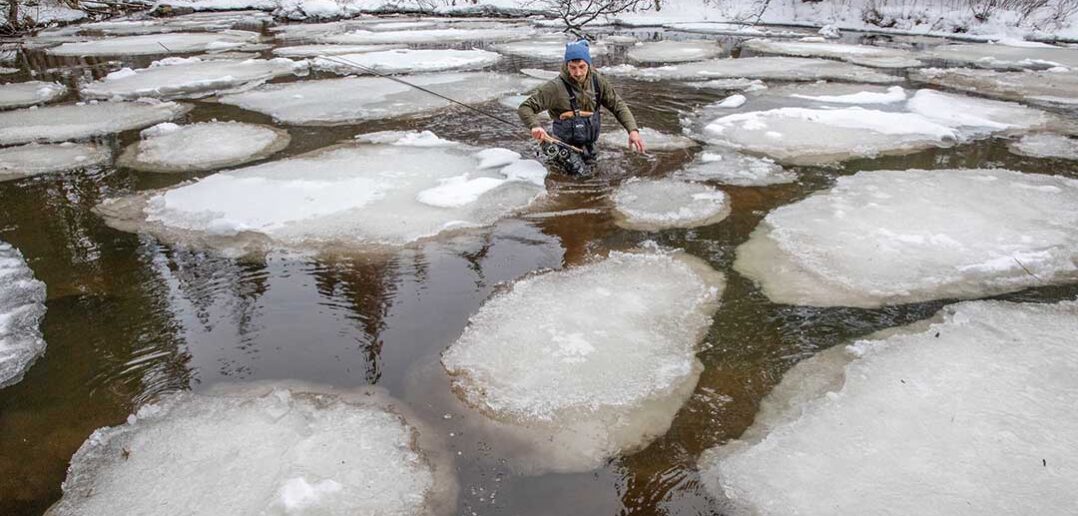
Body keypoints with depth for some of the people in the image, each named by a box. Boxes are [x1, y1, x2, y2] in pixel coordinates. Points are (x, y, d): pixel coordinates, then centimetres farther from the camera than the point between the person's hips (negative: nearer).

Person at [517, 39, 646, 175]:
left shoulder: (598, 82, -12)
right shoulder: (556, 87, -25)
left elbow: (618, 105, -7)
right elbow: (525, 108, -26)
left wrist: (633, 130, -24)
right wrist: (535, 126, -48)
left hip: (590, 144, 5)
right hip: (567, 144, -5)